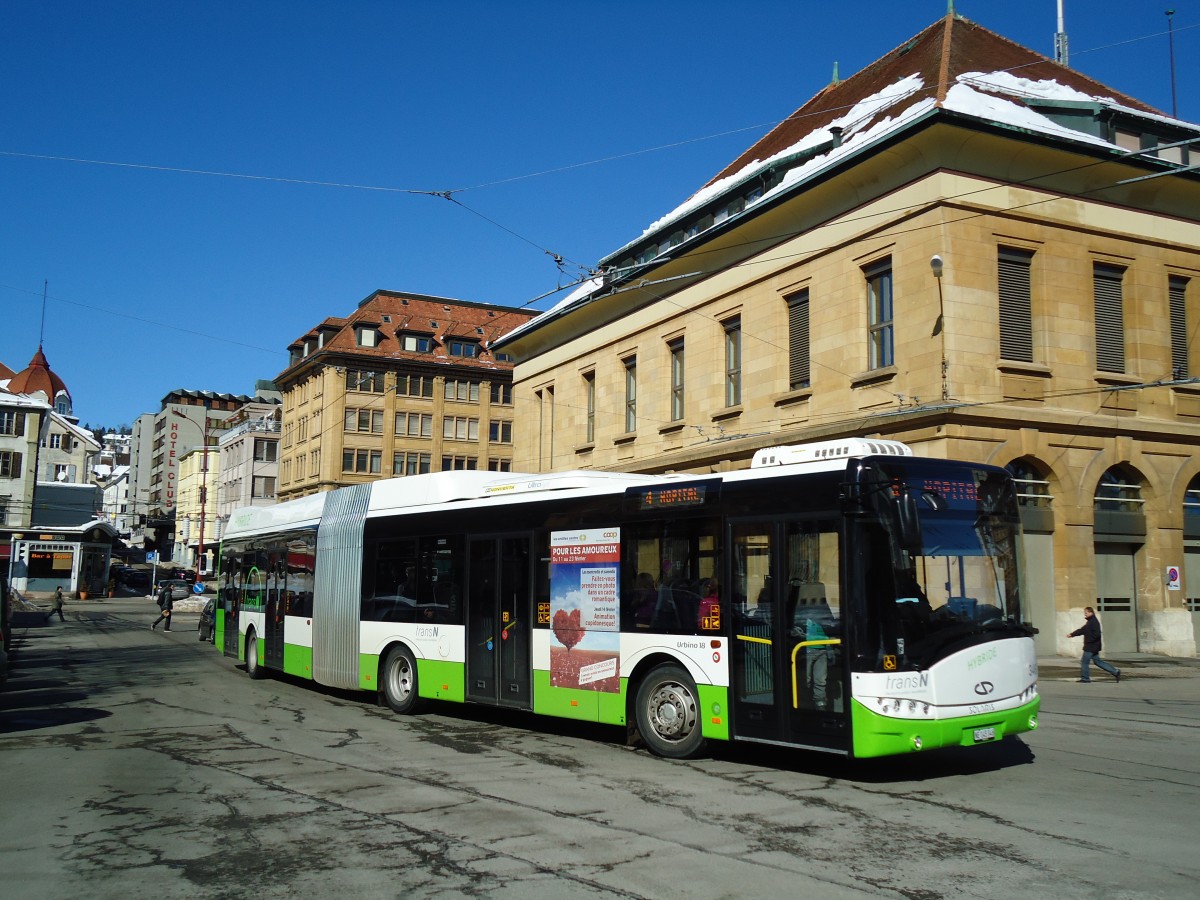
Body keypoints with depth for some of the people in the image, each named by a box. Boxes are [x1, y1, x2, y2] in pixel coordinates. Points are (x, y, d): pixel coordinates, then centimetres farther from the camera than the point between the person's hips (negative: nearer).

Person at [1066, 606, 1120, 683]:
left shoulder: (1094, 622, -16)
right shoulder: (1089, 622, 16)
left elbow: (1097, 634, -24)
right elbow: (1081, 630, 21)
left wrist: (1088, 640, -19)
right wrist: (1072, 634, 16)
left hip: (1091, 646, -10)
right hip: (1090, 646, 10)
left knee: (1084, 662, -2)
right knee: (1098, 661, 13)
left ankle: (1085, 679, 5)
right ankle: (1115, 672, 14)